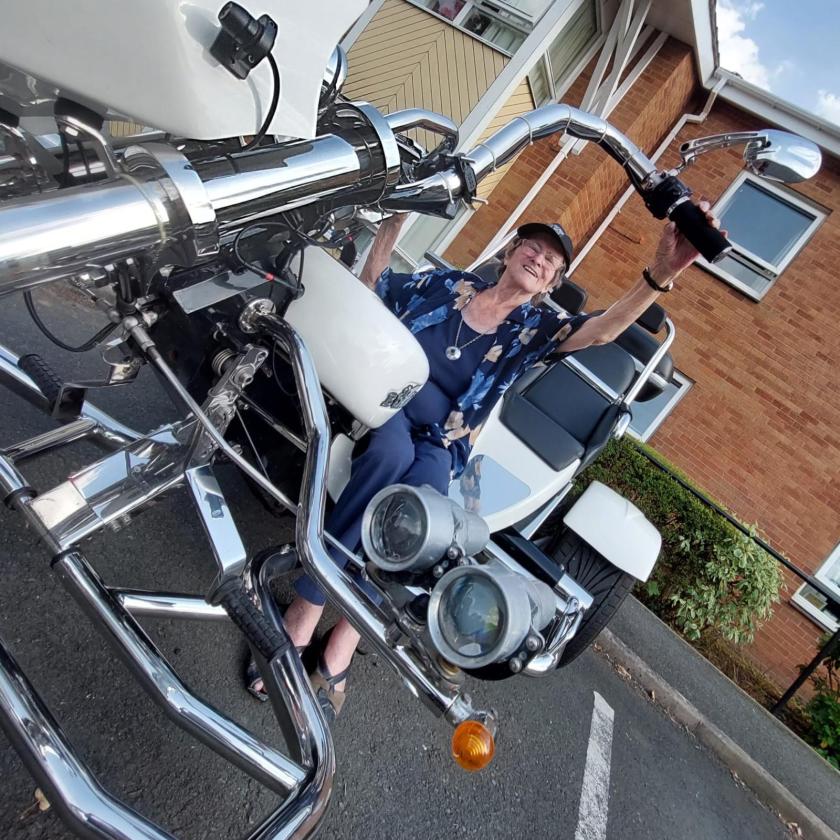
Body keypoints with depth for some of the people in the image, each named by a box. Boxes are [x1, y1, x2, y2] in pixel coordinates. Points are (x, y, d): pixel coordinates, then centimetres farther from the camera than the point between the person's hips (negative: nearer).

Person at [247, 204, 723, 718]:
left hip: (440, 445, 0)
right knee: (394, 452, -37)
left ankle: (343, 643, -28)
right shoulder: (449, 283, 12)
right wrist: (395, 218, 8)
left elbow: (601, 330, -11)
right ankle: (303, 614, -33)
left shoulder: (533, 330, 8)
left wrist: (662, 275, -27)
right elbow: (370, 285, 19)